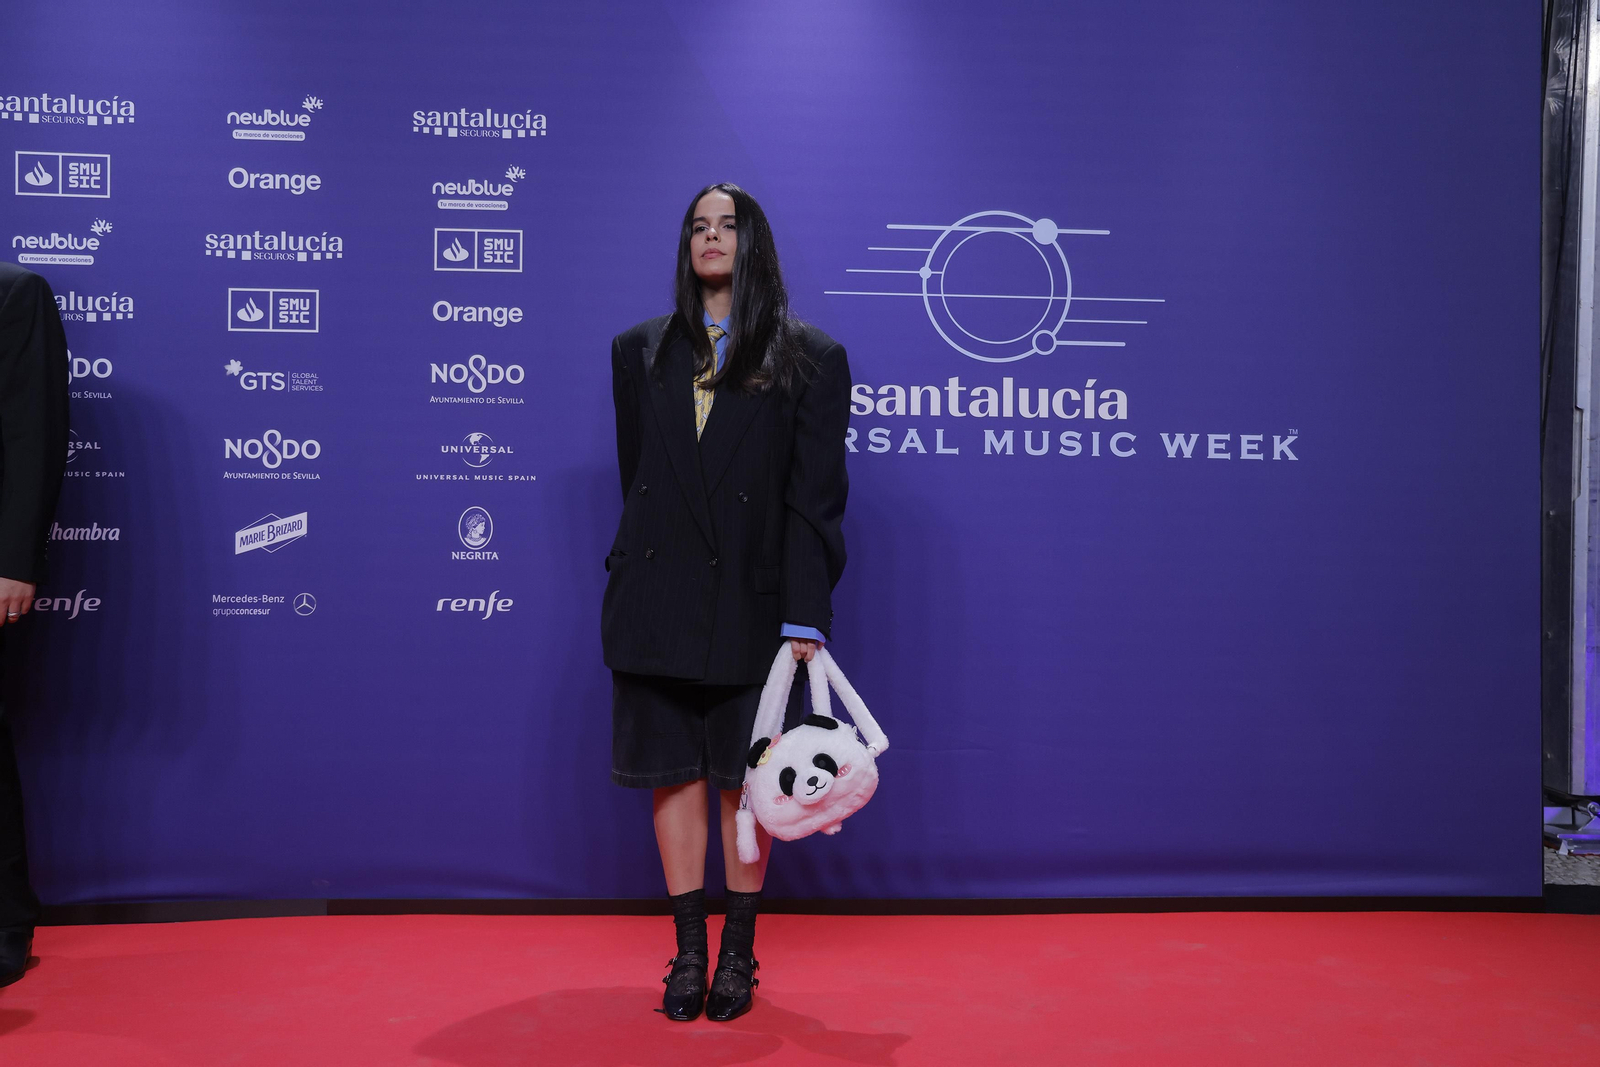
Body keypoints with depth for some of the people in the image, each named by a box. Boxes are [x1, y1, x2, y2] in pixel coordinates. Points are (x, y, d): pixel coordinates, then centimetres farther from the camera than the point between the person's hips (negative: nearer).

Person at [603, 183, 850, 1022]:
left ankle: (739, 953, 20)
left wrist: (805, 617, -12)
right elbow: (635, 475, 14)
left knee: (746, 779, 6)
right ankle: (689, 952, 18)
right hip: (658, 598, 3)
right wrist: (639, 575, 11)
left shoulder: (810, 359, 1)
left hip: (753, 601, -2)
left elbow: (816, 498, -5)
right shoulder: (640, 351, 12)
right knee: (674, 771, 6)